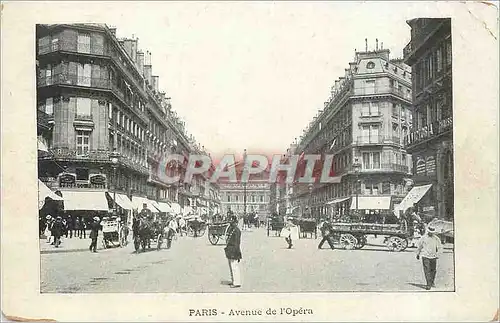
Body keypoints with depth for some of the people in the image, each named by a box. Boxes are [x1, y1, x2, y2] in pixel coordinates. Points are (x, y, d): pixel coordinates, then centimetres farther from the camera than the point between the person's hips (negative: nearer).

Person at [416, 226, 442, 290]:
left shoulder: (436, 239, 3)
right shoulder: (423, 238, -1)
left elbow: (439, 247, 8)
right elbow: (419, 246, 10)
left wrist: (437, 255, -4)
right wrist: (418, 254, 16)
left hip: (433, 256, 2)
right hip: (425, 256, -2)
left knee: (433, 270, 11)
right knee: (427, 270, -9)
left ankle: (432, 282, 31)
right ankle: (428, 284, -9)